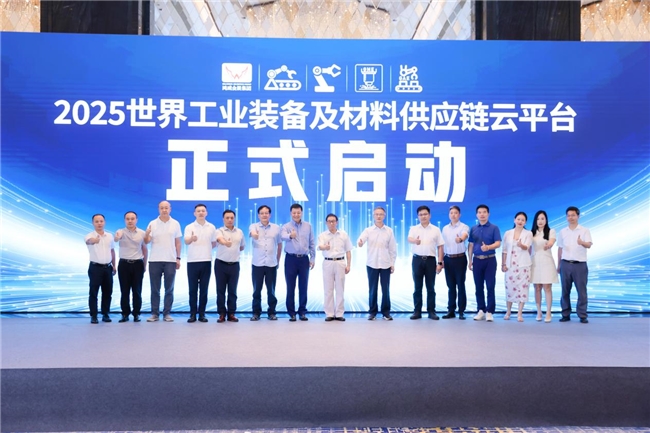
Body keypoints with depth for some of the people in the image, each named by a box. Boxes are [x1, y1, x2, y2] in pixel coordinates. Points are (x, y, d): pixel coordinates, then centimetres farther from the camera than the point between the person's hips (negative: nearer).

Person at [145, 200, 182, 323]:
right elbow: (147, 241, -3)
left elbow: (178, 242, 7)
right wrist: (146, 235, -25)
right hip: (155, 260, 0)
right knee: (155, 289, 4)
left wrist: (178, 258, 1)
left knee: (169, 289, 3)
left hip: (170, 260, 0)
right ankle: (154, 313, 10)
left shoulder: (175, 224, 4)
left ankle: (167, 313, 9)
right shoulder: (152, 224, 2)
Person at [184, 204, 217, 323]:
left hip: (206, 261, 2)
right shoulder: (189, 227, -2)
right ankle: (193, 314, 9)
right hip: (192, 261, -2)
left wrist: (205, 249, 9)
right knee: (193, 289, 2)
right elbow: (186, 241, -21)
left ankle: (202, 314, 11)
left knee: (204, 289, 4)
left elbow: (214, 243, 19)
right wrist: (192, 238, -41)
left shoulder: (212, 227, 6)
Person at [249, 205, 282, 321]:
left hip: (272, 264, 1)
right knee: (257, 290, 5)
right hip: (257, 264, -1)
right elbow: (252, 233, -25)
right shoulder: (253, 226, 0)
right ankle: (256, 312, 15)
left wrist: (278, 260, 12)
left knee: (271, 290, 6)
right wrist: (254, 235, -49)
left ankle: (271, 312, 17)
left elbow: (279, 244, 14)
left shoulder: (276, 227, 5)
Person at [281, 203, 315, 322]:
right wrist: (290, 236, -48)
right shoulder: (286, 226, -2)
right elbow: (283, 236, -26)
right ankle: (291, 313, 11)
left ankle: (302, 312, 16)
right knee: (290, 287, 2)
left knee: (303, 287, 6)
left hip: (304, 259, 2)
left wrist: (313, 258, 6)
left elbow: (312, 243, 10)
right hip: (291, 259, -2)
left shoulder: (308, 226, 7)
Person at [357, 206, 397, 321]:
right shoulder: (368, 230, 1)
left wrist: (392, 263, 2)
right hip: (372, 264, 0)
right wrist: (360, 243, -40)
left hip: (385, 264, 1)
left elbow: (393, 248, 6)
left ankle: (386, 312, 14)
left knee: (386, 289, 3)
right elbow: (360, 240, -16)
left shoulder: (389, 231, 5)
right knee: (373, 289, 4)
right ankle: (372, 312, 14)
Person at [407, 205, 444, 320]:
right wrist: (415, 241, -41)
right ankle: (417, 311, 11)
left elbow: (440, 247, 6)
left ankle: (431, 311, 11)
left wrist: (440, 263, -2)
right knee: (417, 287, 4)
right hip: (417, 259, 0)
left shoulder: (436, 230, 6)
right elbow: (409, 239, -17)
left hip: (430, 260, 0)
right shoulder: (414, 229, 4)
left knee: (431, 287, 4)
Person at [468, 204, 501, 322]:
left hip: (490, 260, -3)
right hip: (477, 260, 3)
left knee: (490, 286, -3)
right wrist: (470, 260, 7)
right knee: (479, 287, 6)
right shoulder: (473, 229, 10)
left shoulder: (494, 228, 0)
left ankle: (489, 312, 2)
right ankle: (481, 310, 14)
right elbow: (471, 245, 12)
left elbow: (498, 243, -9)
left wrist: (488, 247, -29)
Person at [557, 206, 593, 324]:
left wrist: (582, 242, -37)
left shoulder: (585, 230, 0)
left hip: (580, 264, -3)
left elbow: (589, 245, -14)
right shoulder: (562, 232, 9)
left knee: (582, 291, 0)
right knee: (565, 291, 6)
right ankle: (566, 314, 13)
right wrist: (558, 265, 13)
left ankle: (583, 316, 7)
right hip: (566, 264, 3)